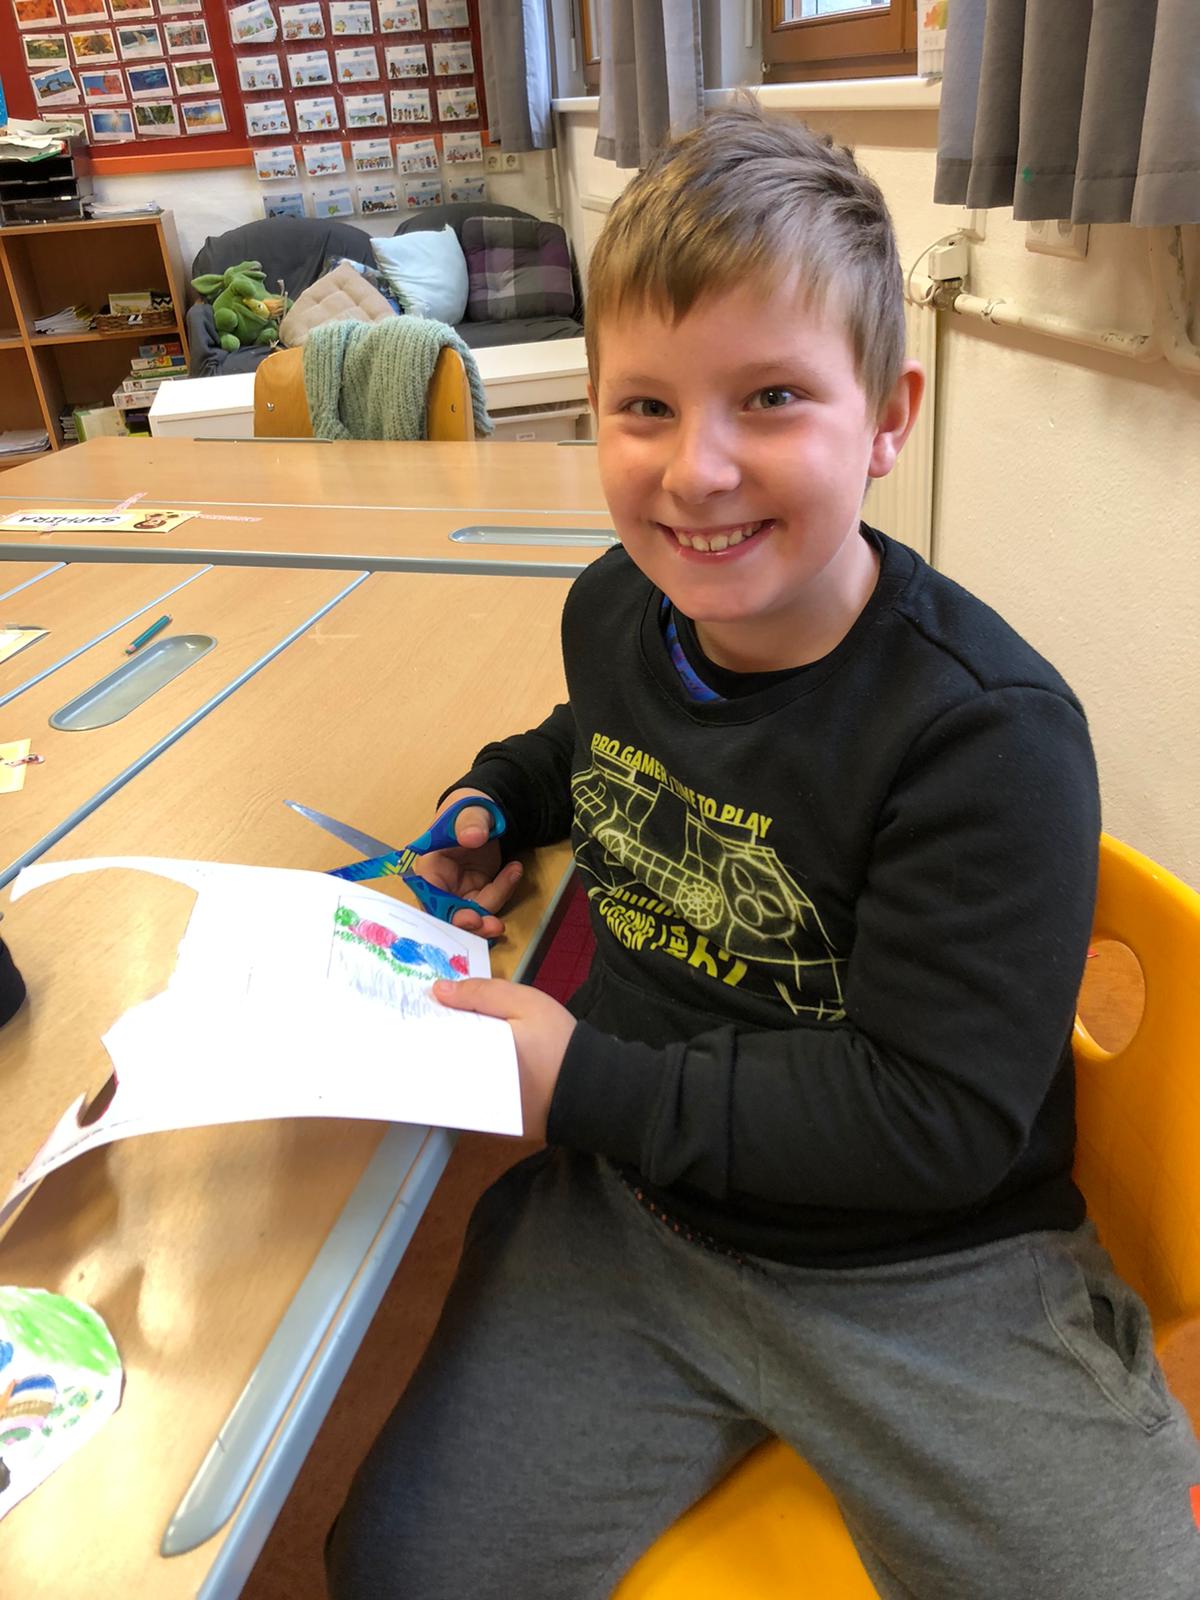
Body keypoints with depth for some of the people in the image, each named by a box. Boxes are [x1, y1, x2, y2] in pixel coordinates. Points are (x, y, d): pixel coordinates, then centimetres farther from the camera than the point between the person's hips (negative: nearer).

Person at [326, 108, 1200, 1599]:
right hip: (630, 1210, 4)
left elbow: (936, 1117, -21)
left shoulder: (988, 732, -23)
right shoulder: (615, 606, -3)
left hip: (925, 1268, -3)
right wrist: (501, 798, 4)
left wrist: (593, 1084, -20)